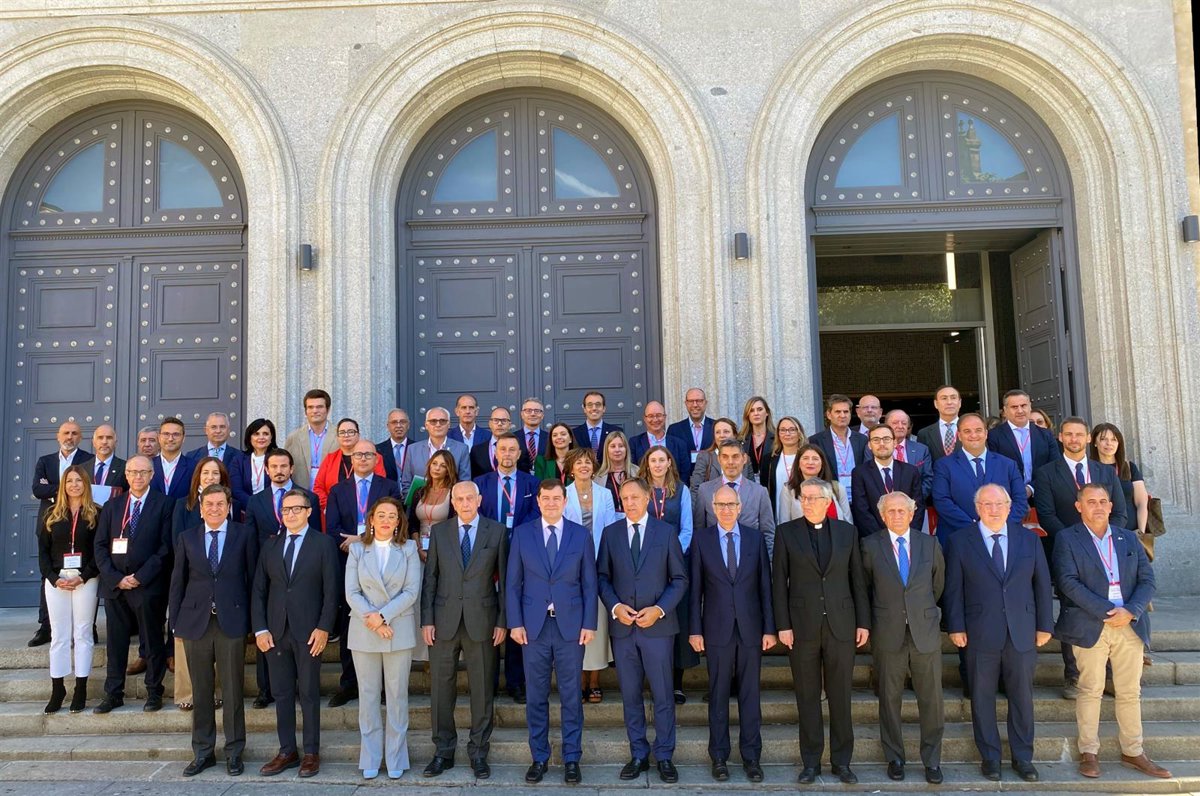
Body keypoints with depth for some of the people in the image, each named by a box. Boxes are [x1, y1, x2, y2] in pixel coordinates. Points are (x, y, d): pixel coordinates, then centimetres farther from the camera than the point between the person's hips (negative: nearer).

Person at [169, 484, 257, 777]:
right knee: (201, 690, 10)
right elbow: (177, 582, 10)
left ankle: (234, 751, 16)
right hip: (195, 621, 2)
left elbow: (254, 578, 2)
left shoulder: (244, 535, 2)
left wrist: (254, 620, -1)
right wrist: (175, 622, 6)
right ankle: (203, 752, 22)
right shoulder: (187, 538, 8)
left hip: (232, 621, -2)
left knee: (232, 689, 4)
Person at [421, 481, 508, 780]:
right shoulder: (439, 531, 5)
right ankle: (443, 751, 22)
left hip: (482, 621, -1)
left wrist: (502, 621, -3)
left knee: (482, 690, 6)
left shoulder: (497, 532, 1)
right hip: (444, 621, 2)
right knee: (441, 689, 8)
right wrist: (426, 620, -1)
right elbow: (430, 579, 5)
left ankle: (479, 753, 20)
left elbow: (504, 578, 1)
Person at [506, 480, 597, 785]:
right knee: (536, 696, 8)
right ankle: (539, 757, 21)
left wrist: (589, 624, -3)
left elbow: (589, 584, 3)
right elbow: (512, 583, 3)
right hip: (534, 625, 0)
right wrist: (515, 622, -3)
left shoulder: (581, 535, 3)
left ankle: (572, 759, 18)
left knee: (571, 695, 7)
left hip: (571, 625, 0)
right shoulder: (521, 534, 3)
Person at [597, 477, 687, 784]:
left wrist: (659, 609, -12)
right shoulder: (610, 533, 5)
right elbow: (602, 577, 7)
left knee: (663, 695, 4)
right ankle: (638, 755, 23)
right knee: (630, 696, 10)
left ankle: (664, 756, 18)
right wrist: (615, 606, -9)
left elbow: (680, 579, 1)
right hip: (622, 626, 2)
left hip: (657, 625, -2)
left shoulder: (666, 532, 0)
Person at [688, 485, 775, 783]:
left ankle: (751, 756, 19)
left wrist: (769, 628, 1)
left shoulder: (755, 538, 4)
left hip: (750, 629, 1)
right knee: (718, 694, 8)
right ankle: (719, 756, 19)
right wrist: (695, 629, -3)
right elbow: (695, 588, 0)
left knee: (750, 694, 8)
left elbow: (765, 586, 4)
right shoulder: (702, 539, 0)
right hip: (717, 629, -1)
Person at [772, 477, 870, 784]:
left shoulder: (847, 531, 5)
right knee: (807, 697, 8)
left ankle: (842, 761, 22)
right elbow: (779, 582, -1)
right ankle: (811, 761, 20)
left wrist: (863, 621, 2)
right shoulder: (787, 532, 0)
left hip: (841, 625, 1)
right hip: (803, 626, -1)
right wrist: (783, 625, -6)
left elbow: (858, 580, 6)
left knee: (840, 696, 8)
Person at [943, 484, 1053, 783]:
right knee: (982, 698, 7)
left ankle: (1023, 757, 25)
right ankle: (989, 757, 21)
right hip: (980, 634, -2)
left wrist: (1044, 624, 5)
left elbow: (1042, 584, 8)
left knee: (1022, 696, 10)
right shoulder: (960, 541, -2)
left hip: (1022, 632, 2)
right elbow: (953, 588, -2)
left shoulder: (1028, 538, 6)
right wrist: (956, 626, -6)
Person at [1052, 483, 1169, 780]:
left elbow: (1147, 580, 6)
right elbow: (1069, 582, -11)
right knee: (1090, 691, 3)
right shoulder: (1067, 539, -1)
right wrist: (1106, 611, -17)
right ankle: (1089, 753, 13)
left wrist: (1130, 611, -11)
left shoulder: (1129, 538, 13)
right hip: (1090, 627, -4)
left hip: (1131, 625, 4)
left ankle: (1133, 752, 23)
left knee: (1130, 693, 11)